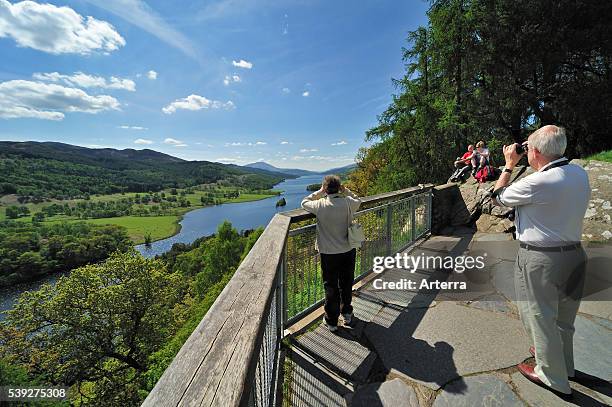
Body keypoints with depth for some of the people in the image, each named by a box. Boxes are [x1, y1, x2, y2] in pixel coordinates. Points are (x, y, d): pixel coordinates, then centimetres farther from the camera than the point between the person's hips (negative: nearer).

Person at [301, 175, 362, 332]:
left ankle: (332, 321, 25)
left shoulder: (320, 205, -16)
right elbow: (358, 200, 14)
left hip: (328, 253, -3)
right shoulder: (348, 202, -10)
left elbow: (304, 203, 4)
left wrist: (319, 192, 4)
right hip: (348, 251, 3)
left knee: (331, 287, 12)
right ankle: (347, 313, 40)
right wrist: (345, 191, 7)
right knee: (346, 284, 21)